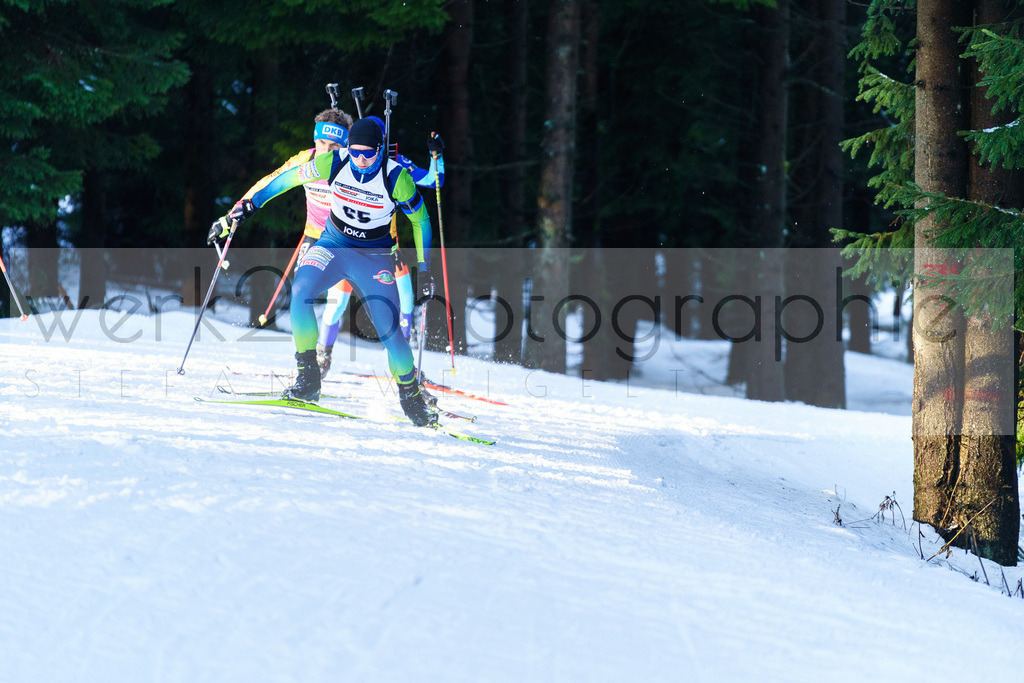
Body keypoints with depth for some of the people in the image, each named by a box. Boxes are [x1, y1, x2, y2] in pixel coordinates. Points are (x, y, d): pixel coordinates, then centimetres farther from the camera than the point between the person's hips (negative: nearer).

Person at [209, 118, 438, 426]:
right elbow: (288, 179, -3)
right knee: (300, 293, -26)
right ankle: (307, 379, -16)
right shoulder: (334, 163, -15)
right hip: (333, 244, 2)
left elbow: (420, 219, -4)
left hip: (374, 256, -2)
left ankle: (412, 399, 10)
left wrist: (424, 270, -4)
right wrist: (246, 207, -4)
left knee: (389, 329, -12)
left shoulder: (396, 177, -18)